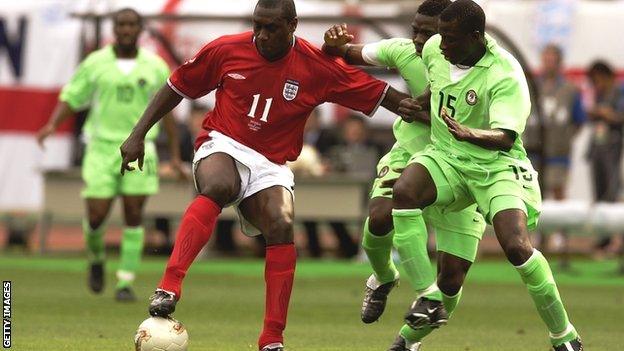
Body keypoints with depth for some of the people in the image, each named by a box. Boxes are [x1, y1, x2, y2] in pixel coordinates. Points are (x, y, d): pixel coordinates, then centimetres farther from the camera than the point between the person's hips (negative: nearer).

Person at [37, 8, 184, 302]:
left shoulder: (155, 67, 3)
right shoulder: (95, 64, 1)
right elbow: (70, 99, 4)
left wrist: (175, 154, 9)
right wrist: (52, 124, -16)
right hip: (101, 147, 0)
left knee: (134, 216, -6)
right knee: (96, 217, -5)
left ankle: (126, 282, 0)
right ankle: (96, 258, 28)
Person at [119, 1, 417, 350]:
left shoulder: (318, 66, -4)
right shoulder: (227, 50, -4)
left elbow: (375, 92, 1)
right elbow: (177, 88, 7)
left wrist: (405, 103, -19)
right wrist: (138, 135, 5)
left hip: (271, 164, 2)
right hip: (223, 146, -2)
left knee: (282, 226, -24)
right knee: (217, 187, -36)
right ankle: (168, 289, -47)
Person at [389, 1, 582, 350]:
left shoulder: (505, 75, -22)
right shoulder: (434, 49, -4)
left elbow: (505, 137, -32)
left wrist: (469, 134, -48)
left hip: (497, 165, -5)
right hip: (446, 158, 5)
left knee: (517, 246, -23)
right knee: (404, 191, -28)